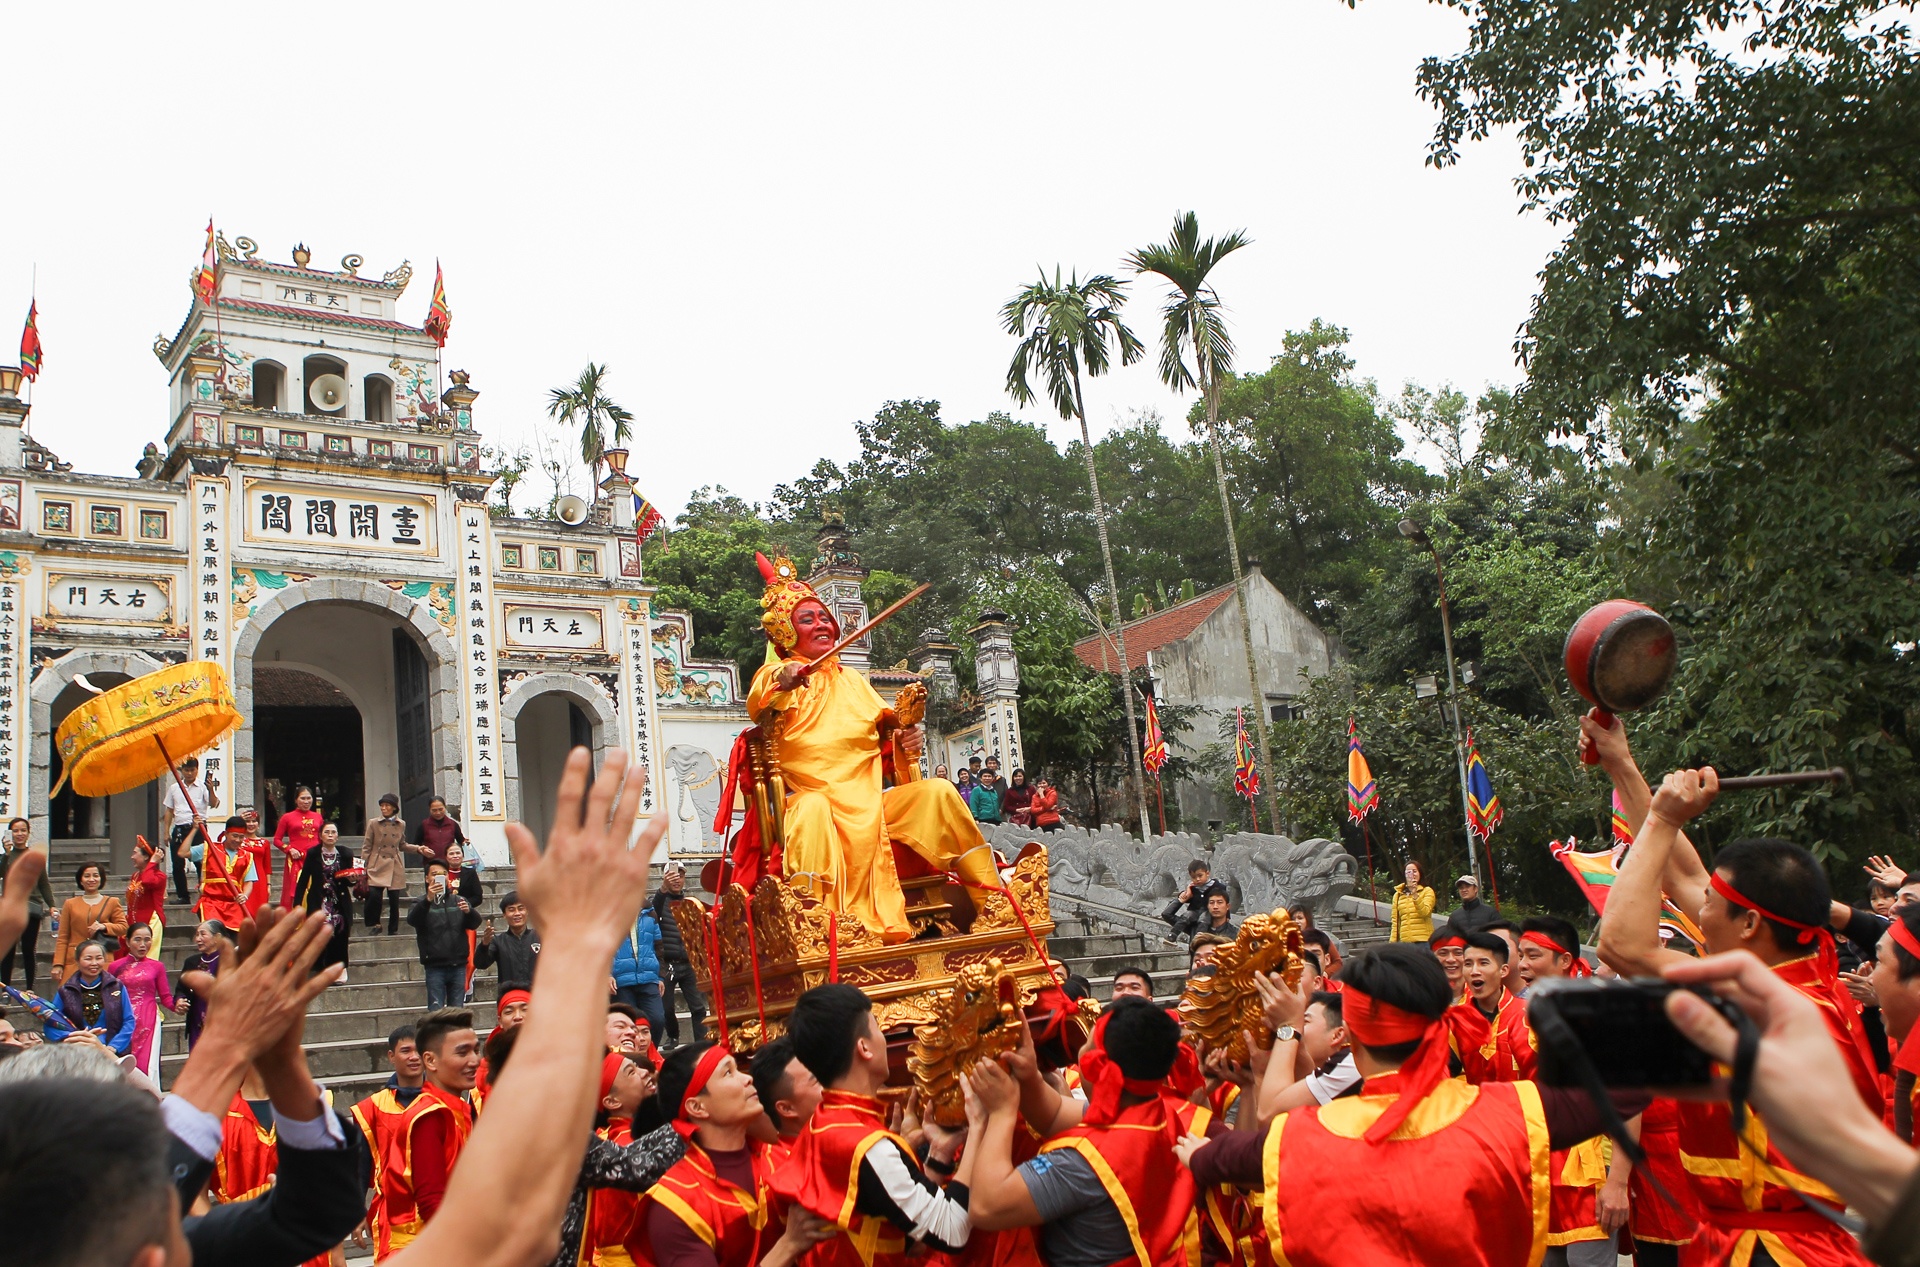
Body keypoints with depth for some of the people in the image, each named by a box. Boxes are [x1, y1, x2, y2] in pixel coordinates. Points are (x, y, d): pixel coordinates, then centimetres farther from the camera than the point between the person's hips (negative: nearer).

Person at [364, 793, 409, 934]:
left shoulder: (401, 824, 9)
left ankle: (393, 932, 13)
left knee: (394, 901, 2)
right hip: (377, 866, -2)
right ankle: (373, 925, 1)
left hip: (395, 868, 2)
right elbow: (367, 847, 3)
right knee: (374, 896, -19)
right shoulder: (374, 823, 2)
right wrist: (363, 867, -2)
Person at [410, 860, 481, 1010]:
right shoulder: (422, 903, 4)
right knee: (436, 1012, -6)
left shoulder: (459, 901, 12)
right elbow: (412, 919, -17)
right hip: (435, 967, -3)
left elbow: (474, 923, 1)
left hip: (458, 966, 3)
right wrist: (428, 900, -35)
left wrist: (469, 911, -22)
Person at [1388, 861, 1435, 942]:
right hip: (1405, 941, 3)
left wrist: (1415, 895, -23)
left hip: (1423, 940, -3)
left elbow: (1425, 912, -11)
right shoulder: (1398, 895, 16)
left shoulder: (1427, 891, 7)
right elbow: (1395, 922, 16)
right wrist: (1392, 943, 9)